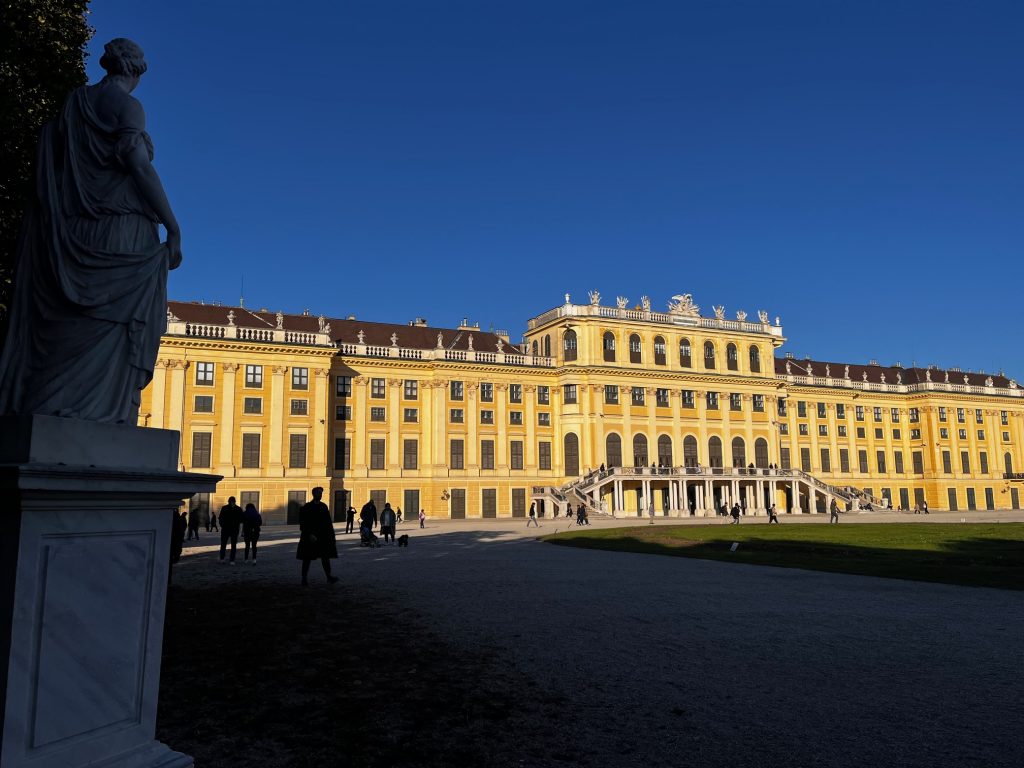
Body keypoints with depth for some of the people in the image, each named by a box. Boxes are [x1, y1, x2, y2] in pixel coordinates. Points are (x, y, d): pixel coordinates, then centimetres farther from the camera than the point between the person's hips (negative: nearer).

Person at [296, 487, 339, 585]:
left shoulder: (324, 506, 10)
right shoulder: (306, 507, -5)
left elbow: (328, 522, 11)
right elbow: (303, 524, -11)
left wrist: (331, 535, 7)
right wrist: (310, 535, -20)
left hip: (323, 536, 5)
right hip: (310, 537, -4)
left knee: (325, 556, 5)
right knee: (307, 558, 2)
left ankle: (329, 576, 9)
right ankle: (304, 578, 11)